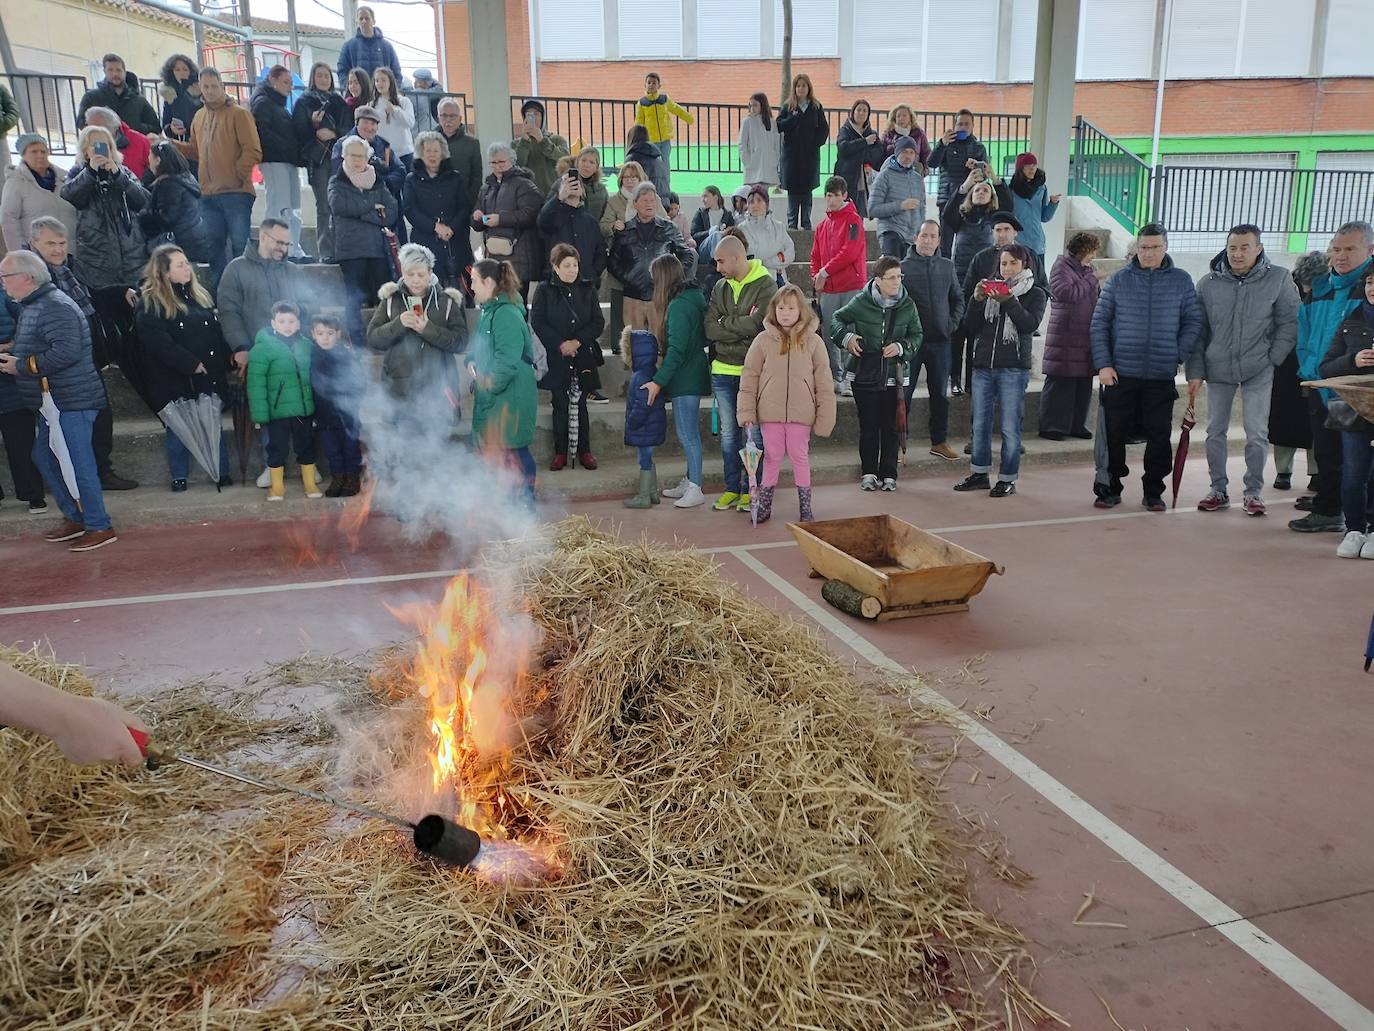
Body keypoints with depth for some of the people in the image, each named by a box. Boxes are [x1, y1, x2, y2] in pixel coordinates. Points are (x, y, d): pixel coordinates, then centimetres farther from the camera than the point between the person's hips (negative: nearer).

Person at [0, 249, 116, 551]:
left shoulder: (55, 307, -18)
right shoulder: (31, 306, 15)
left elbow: (67, 351, -28)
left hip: (71, 401, -11)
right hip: (53, 402, 11)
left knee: (77, 464, -5)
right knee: (44, 458, 17)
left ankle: (100, 527, 4)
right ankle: (74, 518, 27)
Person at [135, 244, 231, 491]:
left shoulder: (200, 295, 12)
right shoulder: (150, 302, -8)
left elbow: (217, 331, 14)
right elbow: (156, 341, -18)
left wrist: (224, 362, 4)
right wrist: (191, 364, -21)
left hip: (210, 376, 5)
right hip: (174, 379, -4)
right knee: (177, 429, 6)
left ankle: (222, 473, 16)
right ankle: (179, 477, 16)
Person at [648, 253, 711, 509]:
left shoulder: (678, 306, -18)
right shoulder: (694, 296, 10)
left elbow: (676, 351, -22)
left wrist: (658, 381, -20)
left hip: (686, 379, -10)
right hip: (691, 375, 10)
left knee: (687, 433, -4)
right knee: (686, 432, 16)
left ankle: (695, 490, 1)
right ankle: (690, 481, 25)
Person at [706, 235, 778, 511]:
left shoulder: (765, 284, -6)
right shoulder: (720, 287, 10)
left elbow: (758, 324, -20)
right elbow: (710, 329, -1)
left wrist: (725, 322, -8)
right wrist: (743, 326, -13)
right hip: (723, 371, 5)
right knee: (728, 432, 10)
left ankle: (750, 489, 13)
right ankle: (732, 488, 20)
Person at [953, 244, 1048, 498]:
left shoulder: (1035, 294, 6)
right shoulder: (990, 288, 14)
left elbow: (1029, 324, -11)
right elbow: (972, 327, 7)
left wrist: (1008, 301, -17)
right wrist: (977, 300, -6)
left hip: (1013, 368, -4)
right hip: (983, 365, 4)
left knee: (1010, 427, -3)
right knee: (980, 424, 9)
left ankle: (1008, 479, 5)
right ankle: (980, 474, 20)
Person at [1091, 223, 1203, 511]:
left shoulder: (1181, 280, 4)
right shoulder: (1119, 279, 2)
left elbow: (1193, 322, 6)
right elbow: (1100, 323, 1)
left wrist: (1178, 356, -7)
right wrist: (1103, 364, -6)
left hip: (1162, 376, 1)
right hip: (1120, 374, 0)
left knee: (1159, 436, 6)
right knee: (1113, 434, 4)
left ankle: (1153, 492, 18)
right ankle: (1109, 489, 16)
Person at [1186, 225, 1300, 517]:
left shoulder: (1278, 279, -6)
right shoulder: (1208, 283, -1)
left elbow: (1289, 324, -1)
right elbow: (1197, 331, 2)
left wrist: (1272, 359, -8)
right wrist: (1195, 371, -2)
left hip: (1258, 372, -2)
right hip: (1218, 369, 2)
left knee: (1257, 433, -1)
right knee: (1215, 431, 8)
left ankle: (1253, 491, 13)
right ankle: (1218, 490, 19)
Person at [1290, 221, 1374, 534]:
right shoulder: (1320, 287, 13)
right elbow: (1304, 329, 20)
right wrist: (1308, 365, 9)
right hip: (1320, 387, 6)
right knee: (1326, 454, 14)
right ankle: (1327, 512, 25)